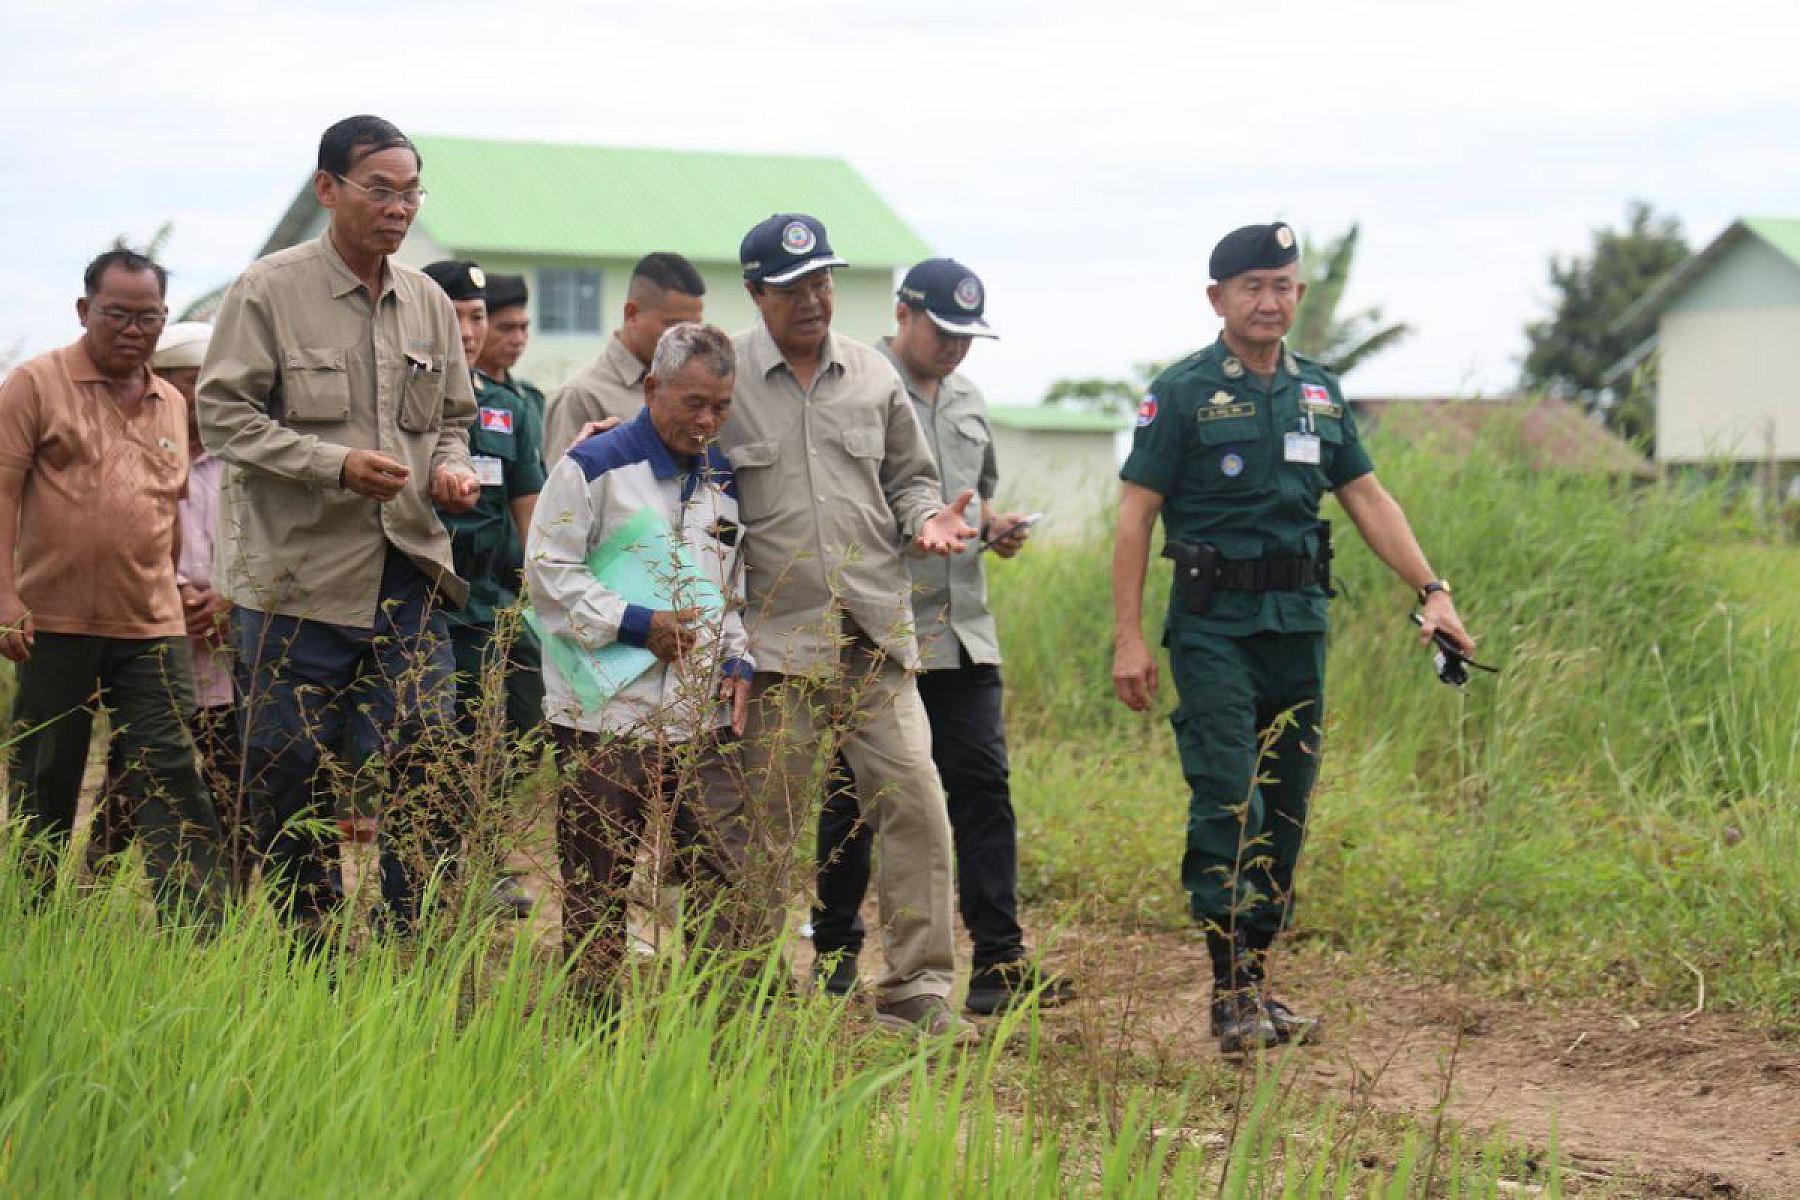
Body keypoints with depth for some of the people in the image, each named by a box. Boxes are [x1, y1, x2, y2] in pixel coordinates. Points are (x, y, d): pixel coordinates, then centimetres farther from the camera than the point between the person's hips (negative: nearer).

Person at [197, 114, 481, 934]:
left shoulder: (429, 303, 12)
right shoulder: (269, 291, -5)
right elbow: (224, 413, -8)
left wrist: (451, 466, -1)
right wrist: (335, 463, -17)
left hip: (409, 575, 4)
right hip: (298, 575, -4)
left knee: (426, 764, 0)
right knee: (290, 774, 4)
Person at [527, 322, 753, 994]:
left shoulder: (723, 480, 14)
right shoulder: (594, 467, -5)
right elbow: (550, 573, -8)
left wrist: (738, 661, 7)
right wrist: (638, 625, -14)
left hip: (702, 715, 5)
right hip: (606, 714, -5)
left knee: (726, 877, 0)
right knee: (597, 889, 3)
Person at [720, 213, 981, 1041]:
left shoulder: (873, 377, 13)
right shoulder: (723, 379, 2)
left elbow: (908, 476, 21)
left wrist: (926, 516, 1)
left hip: (876, 632, 3)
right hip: (776, 637, -3)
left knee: (913, 801, -4)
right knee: (768, 821, 1)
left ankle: (917, 989, 2)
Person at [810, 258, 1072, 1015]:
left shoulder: (967, 401, 18)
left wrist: (995, 525, 8)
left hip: (963, 632, 6)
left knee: (983, 785, -2)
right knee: (854, 792, 4)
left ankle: (999, 964, -2)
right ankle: (833, 949, 17)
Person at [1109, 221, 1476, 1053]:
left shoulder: (1319, 392, 13)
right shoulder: (1183, 393, -3)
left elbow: (1368, 500, 14)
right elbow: (1136, 516, -5)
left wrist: (1432, 592, 4)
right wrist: (1128, 636, -11)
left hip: (1299, 625, 6)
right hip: (1214, 627, -6)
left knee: (1286, 812, 8)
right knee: (1227, 806, -10)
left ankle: (1257, 976, 16)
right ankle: (1232, 993, -9)